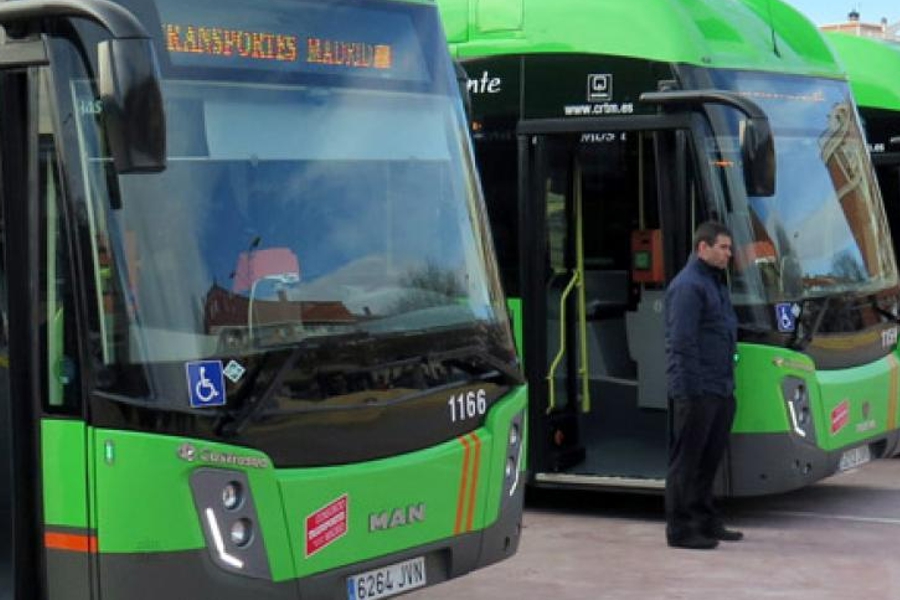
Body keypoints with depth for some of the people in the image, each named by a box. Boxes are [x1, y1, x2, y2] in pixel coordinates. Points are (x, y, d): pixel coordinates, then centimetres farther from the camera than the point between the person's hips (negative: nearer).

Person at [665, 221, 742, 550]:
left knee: (710, 457, 15)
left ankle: (705, 521, 25)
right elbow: (681, 343, -19)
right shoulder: (688, 286, -13)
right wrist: (689, 388, -22)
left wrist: (728, 382, 20)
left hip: (720, 390, 10)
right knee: (686, 460, -3)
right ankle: (680, 529, 3)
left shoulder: (714, 284, 19)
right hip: (696, 391, -10)